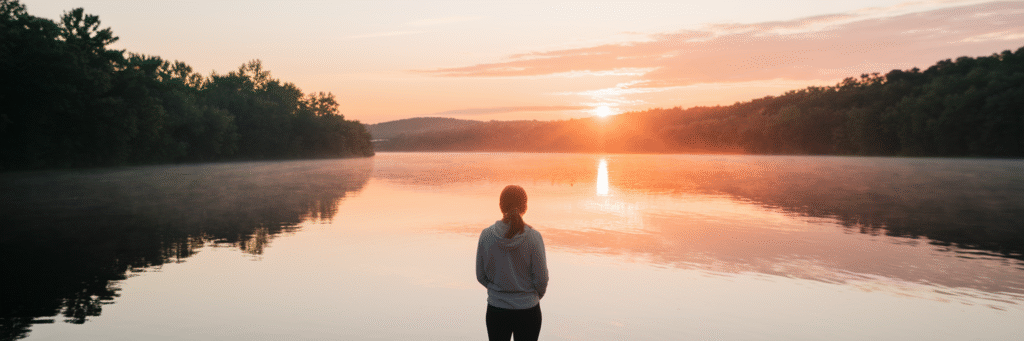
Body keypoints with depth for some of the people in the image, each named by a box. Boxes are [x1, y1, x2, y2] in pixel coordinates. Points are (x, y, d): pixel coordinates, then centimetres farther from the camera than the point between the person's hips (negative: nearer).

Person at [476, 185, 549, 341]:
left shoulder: (486, 235, -10)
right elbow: (541, 278, -9)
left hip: (496, 310, 1)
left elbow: (481, 276, -1)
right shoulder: (533, 237, -15)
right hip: (528, 310, -1)